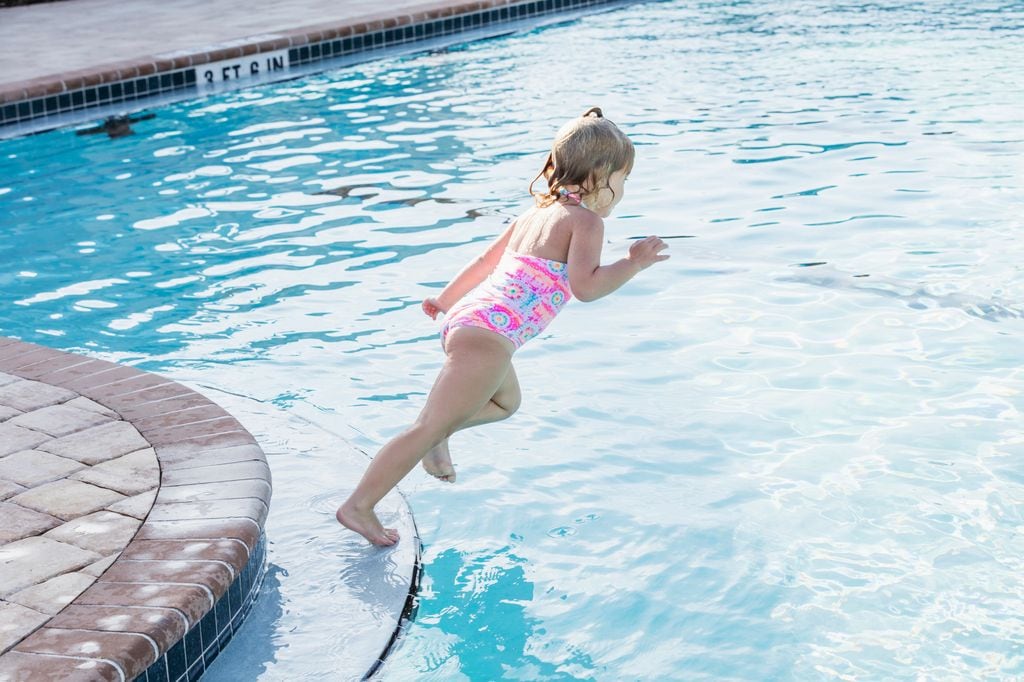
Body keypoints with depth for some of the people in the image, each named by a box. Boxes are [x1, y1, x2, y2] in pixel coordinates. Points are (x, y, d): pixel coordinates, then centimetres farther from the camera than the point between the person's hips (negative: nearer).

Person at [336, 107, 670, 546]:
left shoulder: (534, 215, 21)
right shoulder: (585, 221, -3)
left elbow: (485, 261, 30)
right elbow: (585, 286, -18)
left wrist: (444, 301, 41)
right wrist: (633, 263, -8)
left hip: (465, 318, 10)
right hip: (491, 333, -10)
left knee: (506, 402, 33)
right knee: (431, 426, -8)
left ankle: (437, 435, 15)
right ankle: (358, 506, -8)